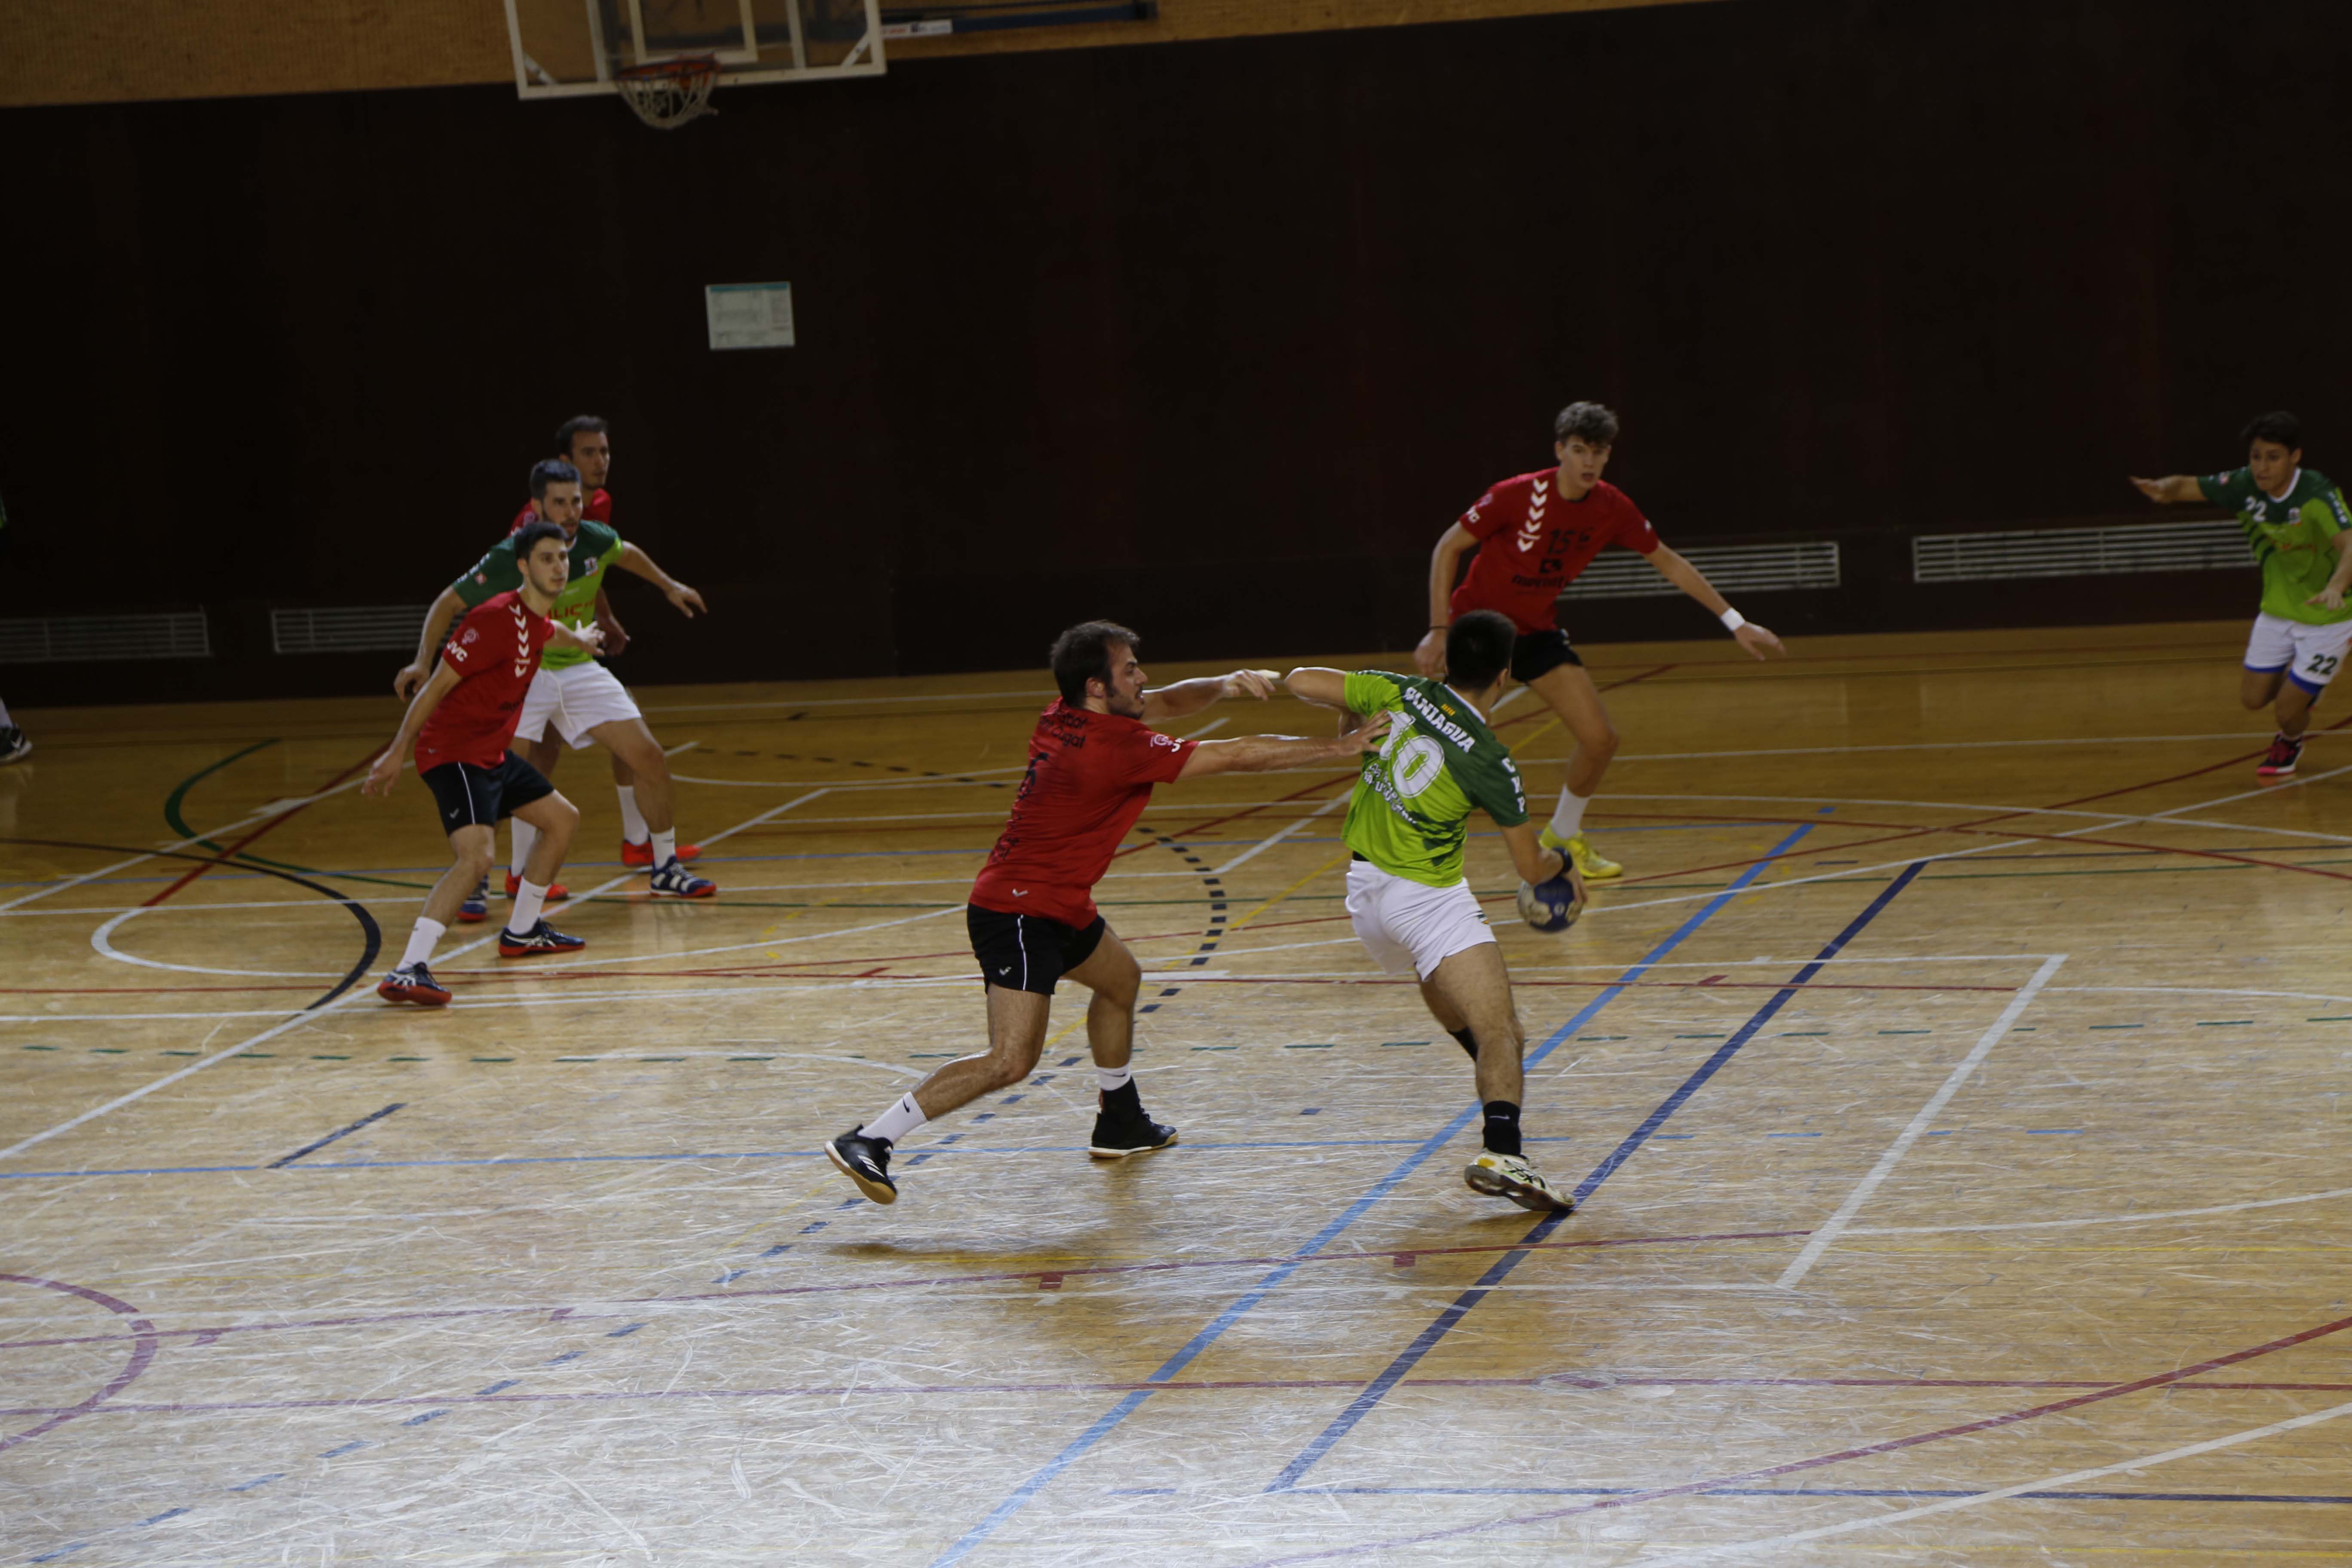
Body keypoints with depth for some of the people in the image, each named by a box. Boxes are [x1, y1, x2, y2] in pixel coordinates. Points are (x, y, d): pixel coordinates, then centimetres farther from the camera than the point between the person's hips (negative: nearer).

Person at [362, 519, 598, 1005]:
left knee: (563, 818, 22)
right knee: (475, 855, -28)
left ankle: (522, 932, 37)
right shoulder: (495, 619, -22)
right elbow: (437, 686, -19)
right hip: (453, 752, -10)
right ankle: (408, 971, -36)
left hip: (492, 754, 10)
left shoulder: (535, 620, 7)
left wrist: (579, 639, 58)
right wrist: (398, 752, -18)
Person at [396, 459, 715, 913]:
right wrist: (423, 662, -21)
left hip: (579, 670, 5)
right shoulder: (508, 559, -22)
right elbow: (448, 603, -12)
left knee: (651, 760, 0)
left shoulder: (595, 540, -9)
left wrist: (669, 586, 26)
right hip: (522, 675, -5)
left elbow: (626, 553, 18)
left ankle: (666, 869, 17)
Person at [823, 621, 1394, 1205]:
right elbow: (1239, 756, -18)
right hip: (1020, 912, -11)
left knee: (1121, 979, 29)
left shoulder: (1067, 718, 1)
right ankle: (867, 1142, -16)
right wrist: (1338, 748, -11)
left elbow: (1166, 702, 13)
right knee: (1011, 1062, -17)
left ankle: (1119, 1125, 44)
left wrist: (1225, 684, -8)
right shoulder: (1113, 746, -23)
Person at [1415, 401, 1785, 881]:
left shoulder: (1611, 508, -9)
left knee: (1600, 738, 0)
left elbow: (1669, 563, 4)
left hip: (1537, 632, 5)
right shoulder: (1518, 496, -24)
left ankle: (1562, 835, 25)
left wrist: (1736, 623, 3)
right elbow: (1447, 548, -16)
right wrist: (1439, 631, -21)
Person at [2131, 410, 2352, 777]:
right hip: (2278, 611, 5)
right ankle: (2305, 685, 41)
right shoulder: (2244, 485, -13)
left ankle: (2290, 744, 35)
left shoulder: (2318, 495, -30)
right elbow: (2187, 486, -3)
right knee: (2253, 698, 8)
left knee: (2286, 713, -3)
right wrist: (2164, 488, -29)